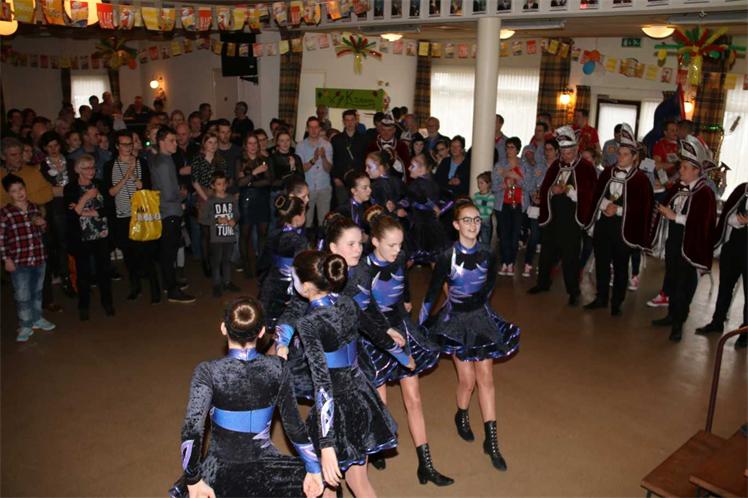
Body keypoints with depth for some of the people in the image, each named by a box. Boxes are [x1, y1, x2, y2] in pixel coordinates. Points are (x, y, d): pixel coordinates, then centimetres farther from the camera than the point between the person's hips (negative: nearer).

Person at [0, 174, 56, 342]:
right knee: (22, 296, 2)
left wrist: (42, 223, -5)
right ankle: (25, 327, 16)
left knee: (37, 292, 19)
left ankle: (37, 319, 36)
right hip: (19, 262, -4)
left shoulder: (34, 207, 3)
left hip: (39, 258, 5)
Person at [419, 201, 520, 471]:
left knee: (486, 377, 1)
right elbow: (432, 292, -9)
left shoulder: (486, 256, -5)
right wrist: (419, 326, -6)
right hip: (456, 320, -3)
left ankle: (491, 441, 8)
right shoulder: (448, 256, -14)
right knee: (467, 379, -3)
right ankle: (462, 416, 31)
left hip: (481, 319, 3)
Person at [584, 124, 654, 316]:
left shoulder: (641, 178, -6)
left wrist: (618, 209, -15)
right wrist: (605, 205, -12)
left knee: (620, 266, 6)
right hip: (603, 224, 4)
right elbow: (596, 196, 7)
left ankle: (617, 303, 18)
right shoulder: (607, 173, 8)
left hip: (624, 227, -4)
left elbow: (643, 206, -9)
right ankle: (601, 298, 25)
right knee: (601, 262, 11)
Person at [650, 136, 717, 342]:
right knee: (671, 280, 16)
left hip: (689, 245, -7)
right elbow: (665, 209, 18)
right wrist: (664, 211, -3)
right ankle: (672, 315, 31)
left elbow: (701, 222, -19)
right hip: (673, 241, 7)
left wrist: (675, 217, -19)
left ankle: (678, 323, 11)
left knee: (684, 284, 1)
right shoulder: (676, 189, 8)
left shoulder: (704, 193, -13)